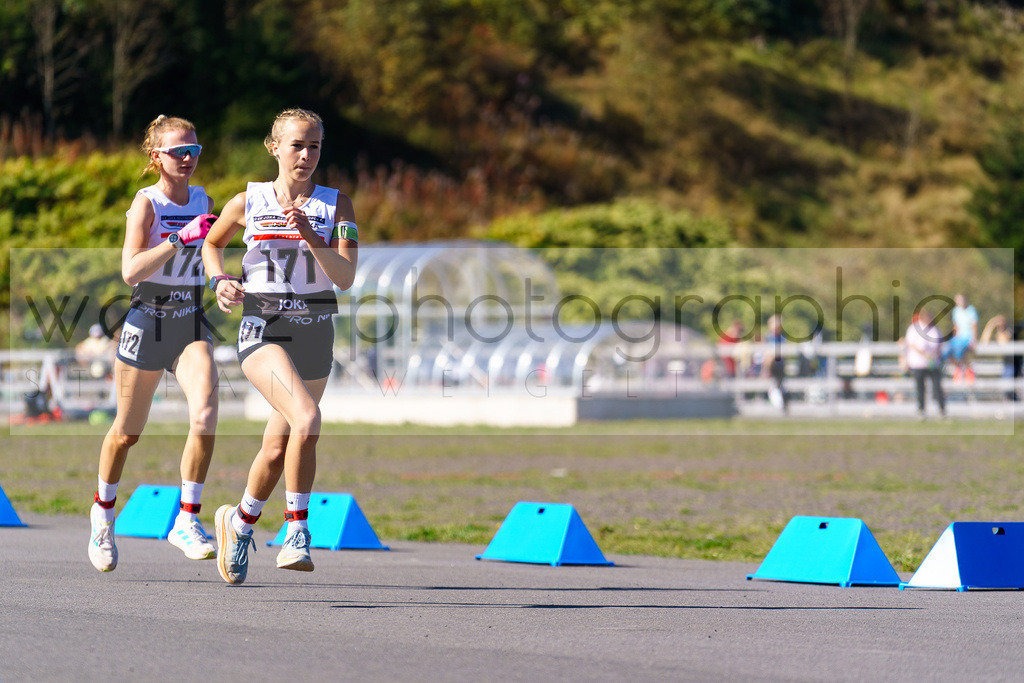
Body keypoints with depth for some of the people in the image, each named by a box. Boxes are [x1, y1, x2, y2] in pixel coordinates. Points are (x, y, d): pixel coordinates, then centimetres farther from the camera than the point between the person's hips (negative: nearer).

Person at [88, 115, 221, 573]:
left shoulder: (203, 202, 6)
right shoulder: (146, 203, -11)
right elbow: (131, 271, -24)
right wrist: (182, 239, -30)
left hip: (191, 322, 3)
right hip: (147, 322, -3)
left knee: (205, 411, -22)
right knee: (127, 431, 11)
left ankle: (187, 521, -15)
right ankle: (104, 509, 38)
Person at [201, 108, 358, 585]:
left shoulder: (336, 206, 2)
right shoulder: (248, 202, 1)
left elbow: (345, 277, -8)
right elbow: (211, 243, 20)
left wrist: (310, 236, -21)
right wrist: (219, 281, 1)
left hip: (315, 334, 3)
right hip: (262, 331, -3)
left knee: (278, 449, 13)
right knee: (306, 419, -28)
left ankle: (240, 521, 39)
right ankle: (297, 530, -17)